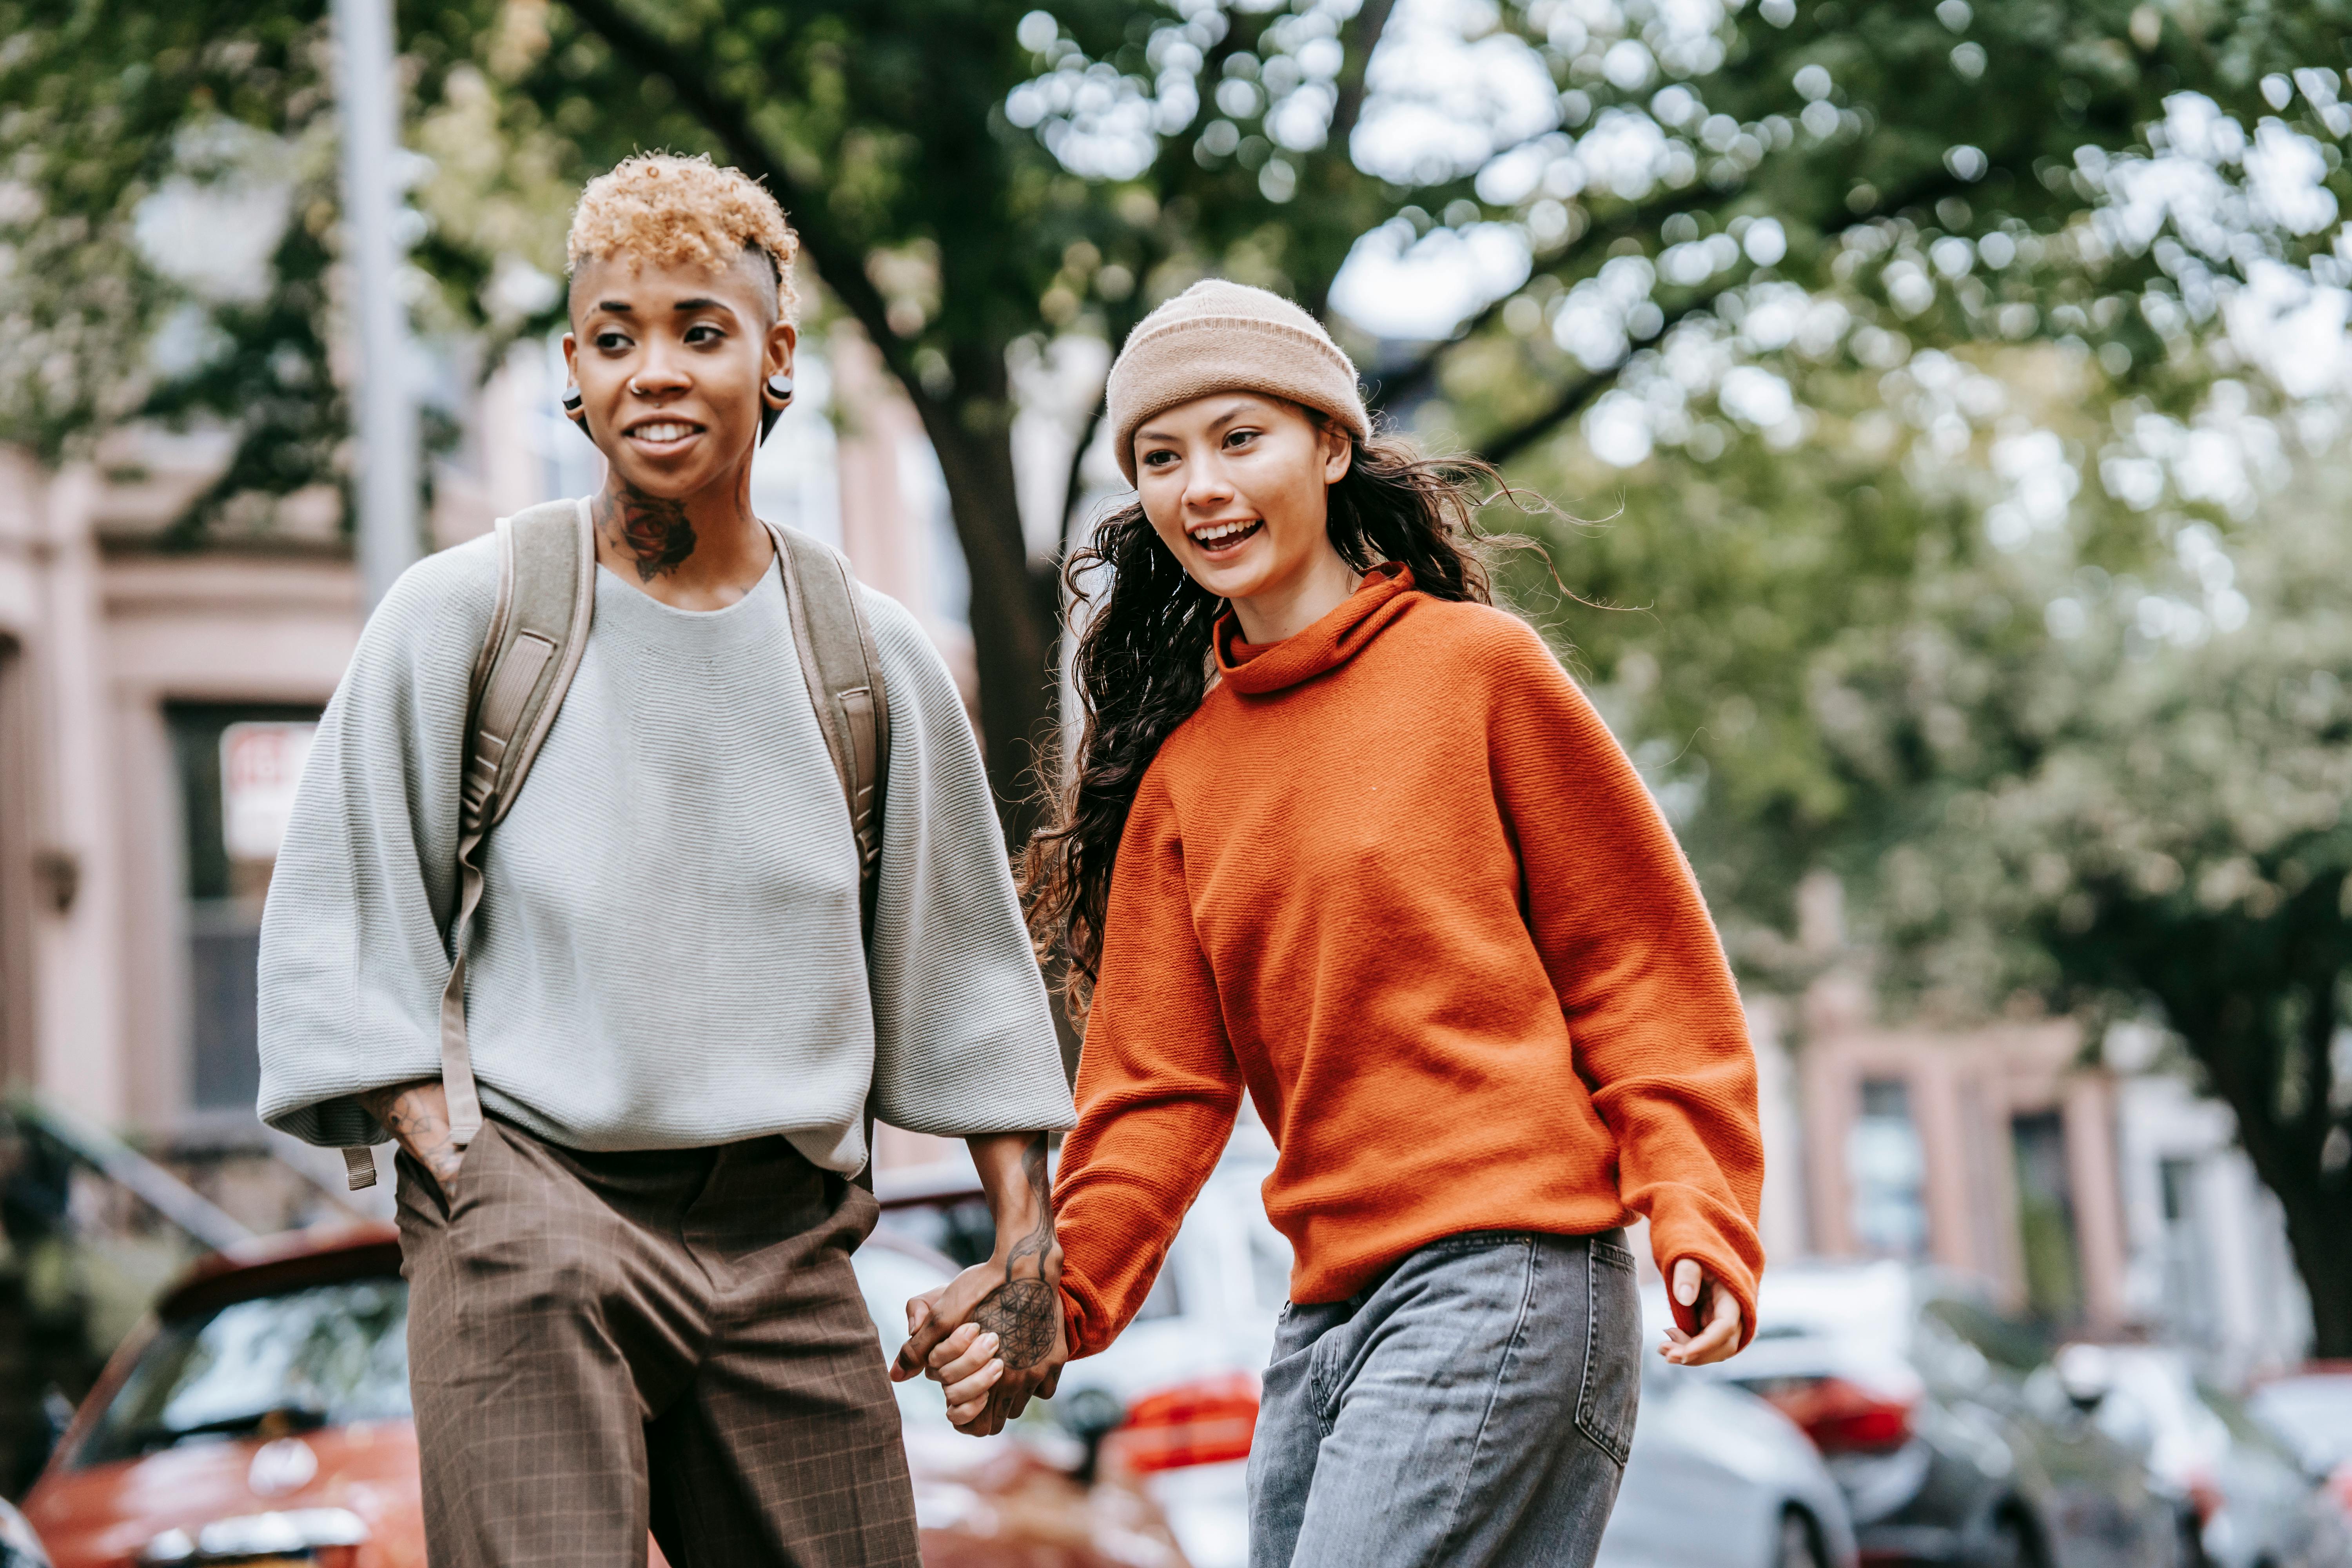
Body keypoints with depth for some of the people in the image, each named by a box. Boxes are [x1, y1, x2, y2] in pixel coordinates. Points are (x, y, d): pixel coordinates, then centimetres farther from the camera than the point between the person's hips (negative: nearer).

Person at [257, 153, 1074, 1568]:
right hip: (535, 1219, -3)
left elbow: (964, 973, 17)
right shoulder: (461, 617, 3)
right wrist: (454, 1165, -6)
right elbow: (341, 923, 5)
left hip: (788, 1242, 3)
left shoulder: (875, 659, 10)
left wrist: (1026, 1247, 13)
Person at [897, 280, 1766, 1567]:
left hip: (1507, 1275, -5)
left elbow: (1642, 961, 0)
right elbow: (1157, 1081, 10)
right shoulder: (1181, 771, 14)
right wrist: (1056, 1302, -4)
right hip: (1326, 1308, 6)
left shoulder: (1477, 666, 0)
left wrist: (1699, 1217, -10)